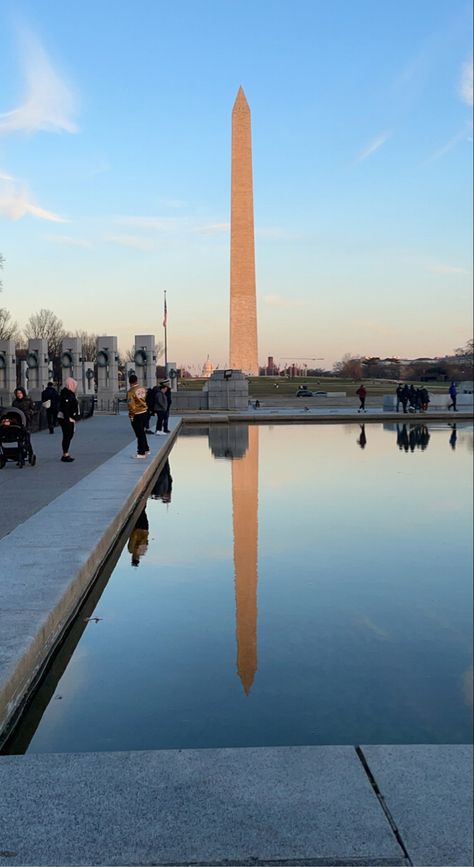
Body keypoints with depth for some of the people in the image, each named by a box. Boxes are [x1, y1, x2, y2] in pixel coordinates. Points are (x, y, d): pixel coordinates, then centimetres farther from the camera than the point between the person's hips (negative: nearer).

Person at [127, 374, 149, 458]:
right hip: (144, 412, 7)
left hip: (136, 414, -6)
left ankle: (141, 453, 6)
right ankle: (146, 449, 30)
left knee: (139, 434, 0)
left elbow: (131, 404, -19)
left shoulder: (131, 391, -18)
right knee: (142, 432, 21)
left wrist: (131, 415, -10)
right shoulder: (143, 388, 0)